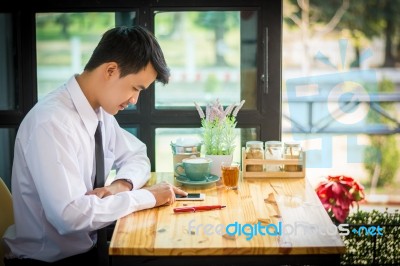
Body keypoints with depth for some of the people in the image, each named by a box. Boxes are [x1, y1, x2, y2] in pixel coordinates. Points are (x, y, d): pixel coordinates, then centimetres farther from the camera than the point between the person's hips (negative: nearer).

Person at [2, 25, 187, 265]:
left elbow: (136, 156, 14)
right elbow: (70, 214, -30)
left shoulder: (100, 110, 0)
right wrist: (147, 196, -21)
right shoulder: (52, 122, -24)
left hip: (88, 245, 7)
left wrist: (121, 185, -8)